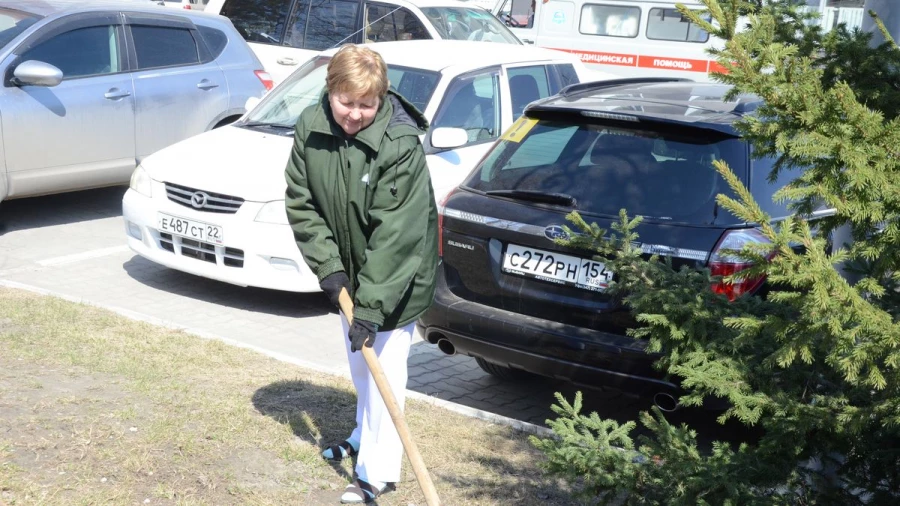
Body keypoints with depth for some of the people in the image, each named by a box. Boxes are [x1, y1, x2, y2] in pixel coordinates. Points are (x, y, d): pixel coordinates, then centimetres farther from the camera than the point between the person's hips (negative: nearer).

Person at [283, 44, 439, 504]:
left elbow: (396, 233, -31)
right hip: (348, 265, 6)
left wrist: (371, 306, -33)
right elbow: (301, 203, -6)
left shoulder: (400, 145, -30)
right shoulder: (310, 128, -13)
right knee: (358, 361, 21)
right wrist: (328, 267, -13)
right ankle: (366, 437, 43)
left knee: (384, 365, -6)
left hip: (397, 273, -6)